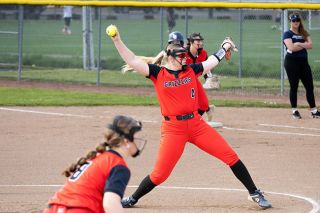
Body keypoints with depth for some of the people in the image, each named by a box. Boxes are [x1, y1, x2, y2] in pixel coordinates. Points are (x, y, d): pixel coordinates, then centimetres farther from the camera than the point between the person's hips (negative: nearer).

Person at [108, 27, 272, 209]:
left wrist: (225, 48, 30)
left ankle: (254, 193, 11)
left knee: (230, 155, -1)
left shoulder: (191, 70, 9)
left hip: (196, 124, 3)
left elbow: (210, 63, 25)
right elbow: (133, 61, -7)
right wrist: (117, 41, -15)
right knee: (160, 174, -6)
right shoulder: (158, 73, -1)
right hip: (172, 128, -3)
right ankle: (133, 199, 17)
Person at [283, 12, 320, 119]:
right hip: (292, 62, -5)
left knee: (309, 86, 3)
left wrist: (299, 44, -13)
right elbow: (291, 47, -18)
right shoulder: (287, 34, -2)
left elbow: (310, 45, -1)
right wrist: (304, 45, -5)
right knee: (294, 87, -2)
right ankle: (294, 110, 6)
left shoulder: (304, 33, 14)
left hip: (303, 62, 5)